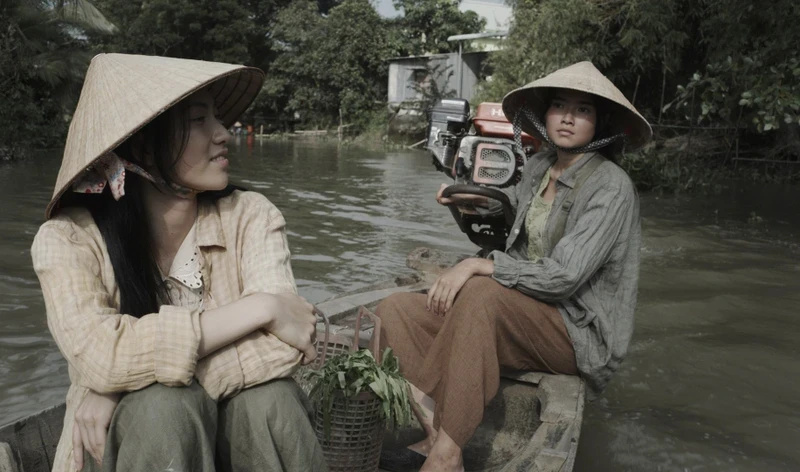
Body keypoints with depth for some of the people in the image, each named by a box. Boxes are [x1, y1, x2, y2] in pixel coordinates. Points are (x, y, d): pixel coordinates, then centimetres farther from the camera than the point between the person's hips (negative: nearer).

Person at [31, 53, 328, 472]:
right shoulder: (68, 239, -13)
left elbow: (277, 345, -23)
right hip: (129, 438, -1)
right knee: (165, 405, -32)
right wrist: (261, 308, -29)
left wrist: (129, 378, -24)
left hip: (241, 425, 1)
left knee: (267, 396, -30)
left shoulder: (250, 217, -11)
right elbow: (99, 356, -29)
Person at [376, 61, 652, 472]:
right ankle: (440, 439, -21)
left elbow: (564, 276, -24)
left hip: (579, 331, -7)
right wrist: (474, 200, 13)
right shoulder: (539, 166, 7)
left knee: (481, 291, -37)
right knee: (396, 310, -7)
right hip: (520, 315, 8)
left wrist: (478, 265, -21)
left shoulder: (611, 186, -15)